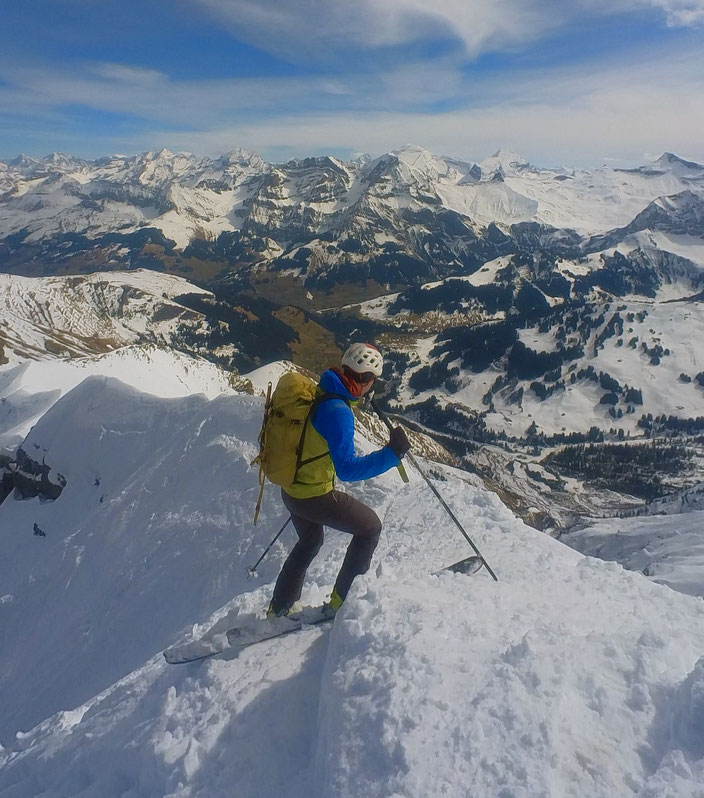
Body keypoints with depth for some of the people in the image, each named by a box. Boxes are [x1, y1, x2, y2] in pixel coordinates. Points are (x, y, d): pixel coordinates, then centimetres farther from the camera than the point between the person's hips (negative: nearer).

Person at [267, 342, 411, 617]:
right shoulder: (337, 412, -28)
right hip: (315, 498, -9)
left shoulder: (317, 393, 0)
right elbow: (347, 469, -31)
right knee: (370, 527, 13)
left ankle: (279, 609, 43)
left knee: (309, 542, 32)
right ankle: (343, 599, 20)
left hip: (290, 490, 9)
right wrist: (392, 453, -31)